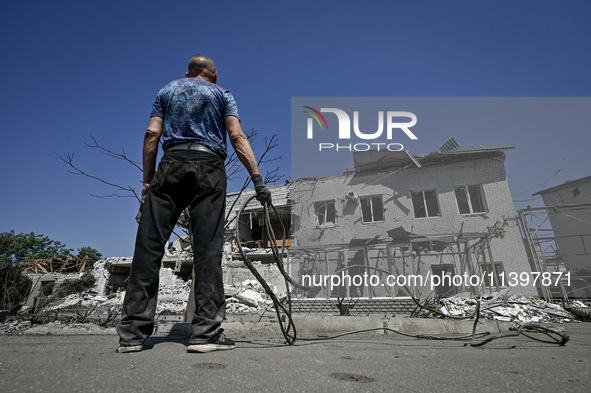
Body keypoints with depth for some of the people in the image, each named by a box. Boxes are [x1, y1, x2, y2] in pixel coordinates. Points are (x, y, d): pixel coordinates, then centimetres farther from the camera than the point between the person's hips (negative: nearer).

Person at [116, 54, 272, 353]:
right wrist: (258, 179, -4)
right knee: (207, 250, -6)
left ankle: (132, 333, 1)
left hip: (171, 164, 2)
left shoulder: (167, 91, 25)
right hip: (208, 166, -1)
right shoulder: (222, 94, 19)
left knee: (148, 247, 1)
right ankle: (206, 332, -8)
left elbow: (152, 134, 11)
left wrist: (147, 179, 11)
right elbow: (237, 137, 2)